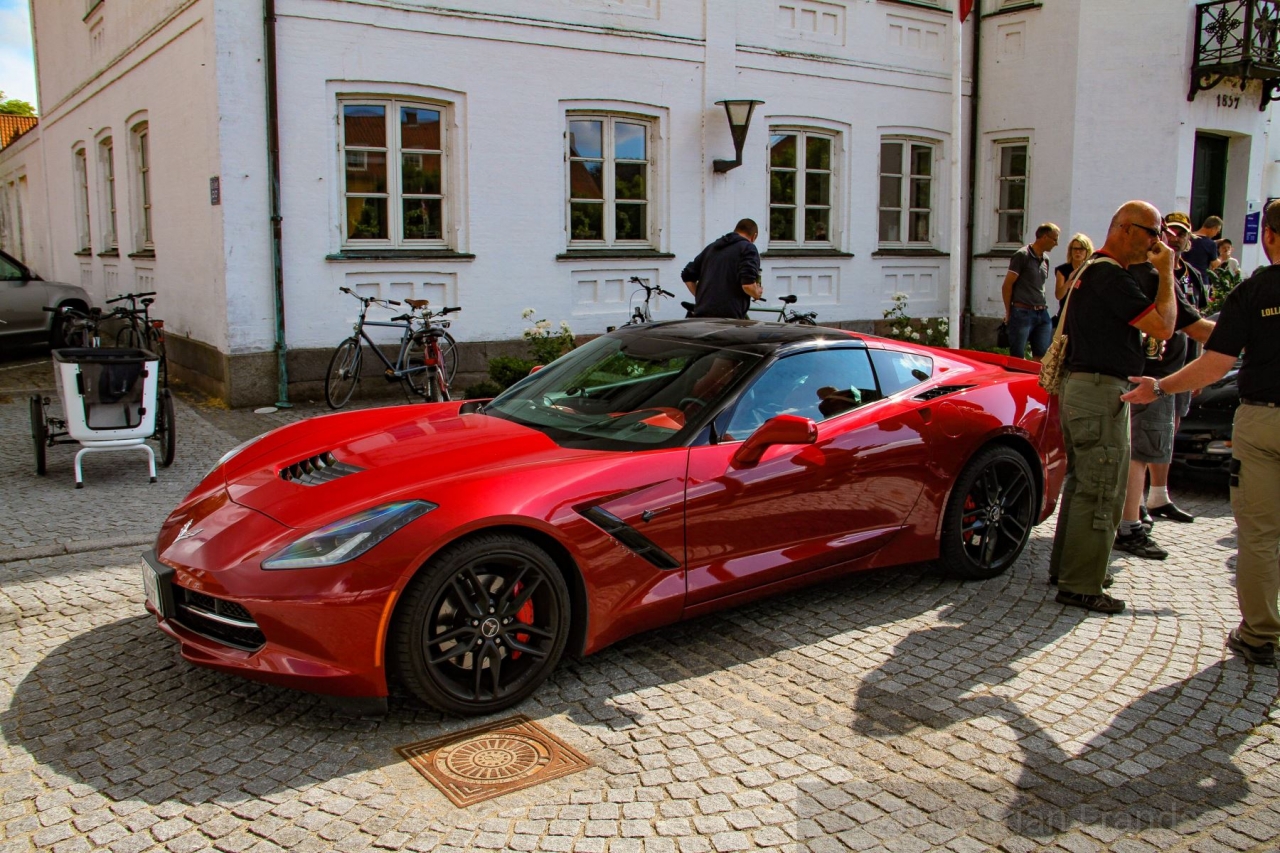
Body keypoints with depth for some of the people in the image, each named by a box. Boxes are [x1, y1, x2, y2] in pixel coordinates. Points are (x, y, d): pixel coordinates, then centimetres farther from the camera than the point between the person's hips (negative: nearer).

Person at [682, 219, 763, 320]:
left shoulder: (712, 247, 19)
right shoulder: (748, 248, -2)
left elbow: (687, 276, 20)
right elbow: (748, 284, -15)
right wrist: (757, 293, 6)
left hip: (702, 316, 7)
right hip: (730, 316, -6)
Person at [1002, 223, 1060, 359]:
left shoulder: (1045, 258, 15)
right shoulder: (1022, 255, -7)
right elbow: (1007, 286, -8)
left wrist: (1042, 308, 11)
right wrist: (1008, 312, -6)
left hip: (1042, 314, 7)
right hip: (1022, 313, -7)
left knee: (1043, 356, 4)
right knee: (1017, 358, -3)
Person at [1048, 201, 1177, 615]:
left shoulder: (1092, 270, 18)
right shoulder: (1111, 275, -17)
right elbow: (1162, 326, -18)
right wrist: (1166, 273, -8)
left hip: (1078, 387, 11)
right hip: (1101, 393, -11)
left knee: (1082, 484, 18)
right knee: (1101, 493, -5)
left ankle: (1065, 568, 28)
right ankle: (1081, 587, 0)